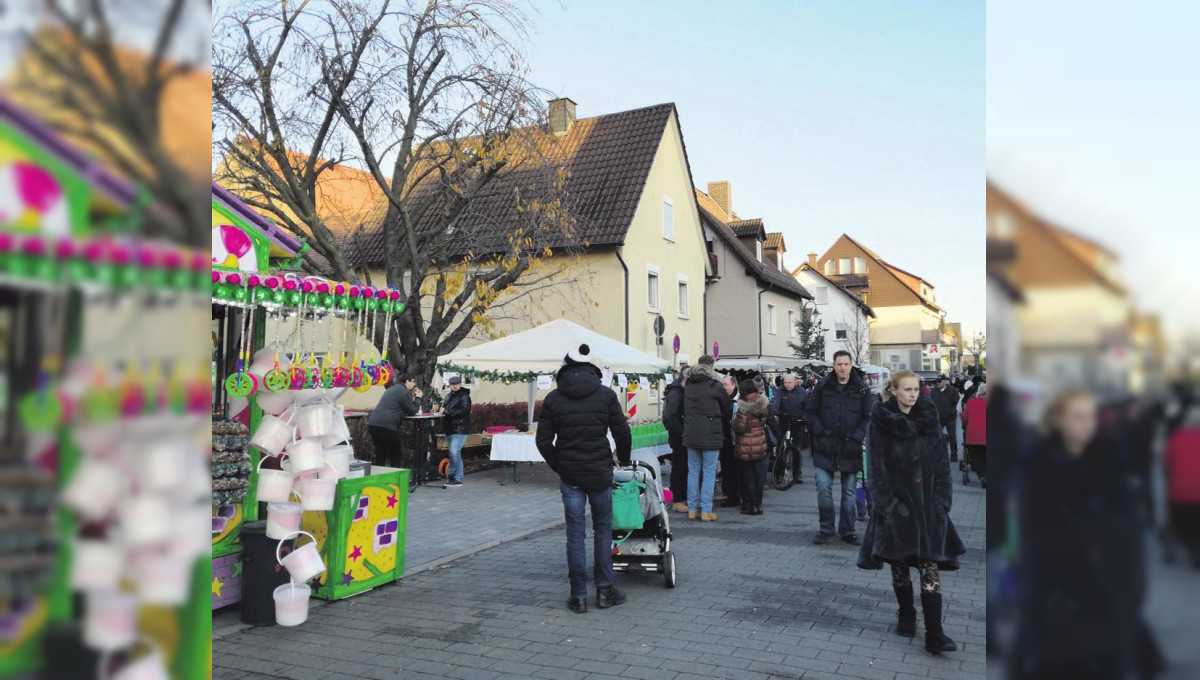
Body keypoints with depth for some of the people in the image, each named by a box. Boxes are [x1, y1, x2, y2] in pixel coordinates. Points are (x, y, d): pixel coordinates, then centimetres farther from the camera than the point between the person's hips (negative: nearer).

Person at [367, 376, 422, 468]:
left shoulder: (393, 389, 25)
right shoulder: (405, 392, -5)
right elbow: (412, 412, 1)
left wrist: (413, 398, 26)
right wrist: (418, 398, 14)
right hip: (386, 426, -9)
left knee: (380, 455, 13)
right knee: (396, 456, 2)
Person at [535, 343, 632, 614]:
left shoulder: (553, 399, 0)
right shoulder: (606, 395, -2)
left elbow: (543, 441, -1)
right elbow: (622, 433, -2)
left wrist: (558, 467, 11)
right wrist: (624, 460, 15)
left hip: (569, 474, 1)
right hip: (600, 472, 0)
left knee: (575, 534, 6)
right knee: (603, 529, 13)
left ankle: (579, 596, 10)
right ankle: (604, 590, 17)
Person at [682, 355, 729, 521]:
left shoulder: (688, 386, 8)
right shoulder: (715, 386, -7)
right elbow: (727, 409, 3)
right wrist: (722, 427, 19)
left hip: (691, 435, 5)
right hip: (711, 435, -5)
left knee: (693, 471, 10)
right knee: (709, 473, 0)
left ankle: (692, 509, 13)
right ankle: (706, 511, 1)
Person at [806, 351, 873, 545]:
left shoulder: (862, 389, -2)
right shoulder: (823, 386, 0)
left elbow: (868, 417, -2)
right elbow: (811, 411, 4)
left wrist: (856, 438, -11)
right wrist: (820, 432, -7)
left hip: (850, 449, 0)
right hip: (825, 447, 0)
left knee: (849, 491, 9)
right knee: (823, 487, -2)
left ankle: (847, 530, 22)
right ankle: (826, 528, 12)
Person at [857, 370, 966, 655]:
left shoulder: (929, 419, 3)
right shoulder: (881, 421, -5)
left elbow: (941, 463, 5)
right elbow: (877, 466, -7)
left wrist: (941, 500, -2)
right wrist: (888, 503, -14)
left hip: (928, 505, 2)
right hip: (897, 503, -1)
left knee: (930, 567, -4)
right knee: (899, 563, 9)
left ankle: (934, 635, -5)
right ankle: (906, 616, 29)